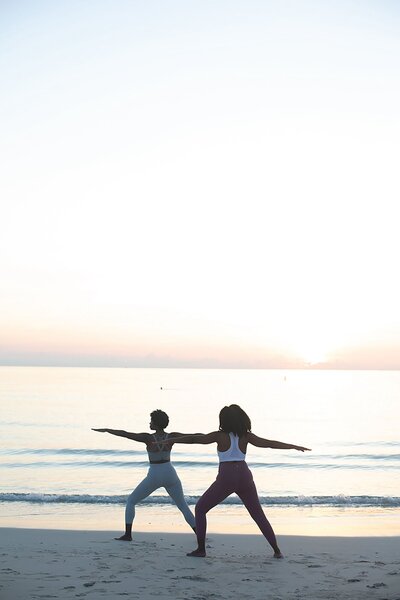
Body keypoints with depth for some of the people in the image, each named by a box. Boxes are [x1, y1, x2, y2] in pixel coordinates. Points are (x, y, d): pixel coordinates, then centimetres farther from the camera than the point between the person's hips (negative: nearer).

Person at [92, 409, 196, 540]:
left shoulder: (148, 438, -15)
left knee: (130, 501, 15)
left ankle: (128, 534, 7)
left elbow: (125, 434, -16)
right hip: (170, 475, 3)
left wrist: (106, 430, -5)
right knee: (183, 506, 18)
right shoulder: (172, 436, -8)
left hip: (154, 477, -3)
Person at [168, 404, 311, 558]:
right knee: (259, 515, 16)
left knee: (200, 509, 13)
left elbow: (193, 439, 0)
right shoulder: (246, 436, 6)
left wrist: (169, 440, 7)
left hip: (226, 478, -3)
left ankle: (201, 549, 7)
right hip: (244, 476, 4)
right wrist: (294, 446, 9)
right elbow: (269, 443, 4)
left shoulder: (220, 435, -1)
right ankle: (277, 550, 10)